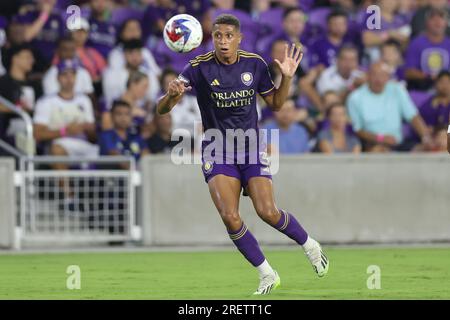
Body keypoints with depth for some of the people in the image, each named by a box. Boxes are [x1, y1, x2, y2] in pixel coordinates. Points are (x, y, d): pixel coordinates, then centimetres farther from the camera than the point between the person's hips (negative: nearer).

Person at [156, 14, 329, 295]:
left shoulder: (255, 64, -2)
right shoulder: (199, 68, -10)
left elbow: (275, 104, 11)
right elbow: (162, 109, -13)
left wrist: (287, 77, -7)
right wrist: (172, 95, -36)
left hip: (251, 147, 1)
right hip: (217, 152, -1)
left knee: (268, 212, -13)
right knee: (230, 217, -17)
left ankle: (310, 245, 17)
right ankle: (267, 275, 1)